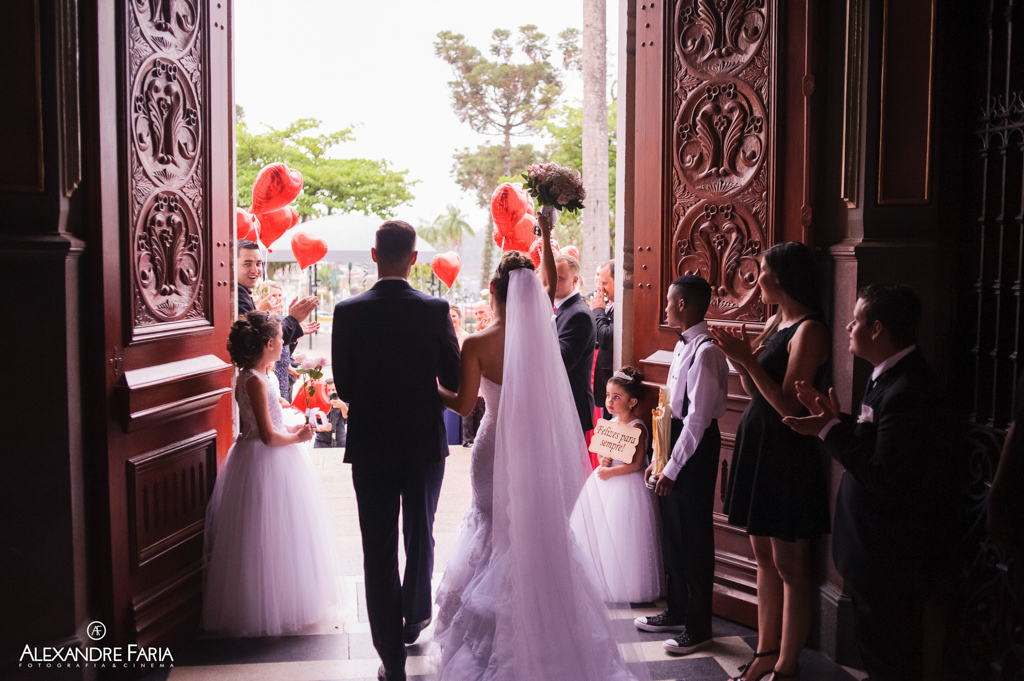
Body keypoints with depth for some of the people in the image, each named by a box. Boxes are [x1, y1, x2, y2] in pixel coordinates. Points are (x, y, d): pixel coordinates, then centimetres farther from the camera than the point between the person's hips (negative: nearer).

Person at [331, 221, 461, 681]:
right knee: (420, 535, 22)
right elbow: (454, 380, -2)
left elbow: (343, 387, -5)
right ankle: (415, 618, 43)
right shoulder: (435, 311, -9)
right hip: (425, 441, 1)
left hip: (370, 445, -1)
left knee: (378, 551, 6)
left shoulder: (348, 312, -9)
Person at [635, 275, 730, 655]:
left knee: (694, 537, 2)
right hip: (676, 439, 9)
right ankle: (676, 612, 34)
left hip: (695, 449, -9)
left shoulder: (705, 352, -20)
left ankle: (698, 627, 17)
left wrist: (672, 468, -19)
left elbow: (697, 417, -22)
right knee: (671, 533, 18)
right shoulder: (683, 346, 10)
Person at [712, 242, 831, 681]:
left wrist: (749, 361, -20)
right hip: (758, 447, 9)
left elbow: (789, 405, -20)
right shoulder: (775, 323, 12)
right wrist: (740, 359, -4)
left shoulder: (809, 330, -15)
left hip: (787, 455, -9)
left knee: (789, 566, 1)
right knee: (764, 558, 16)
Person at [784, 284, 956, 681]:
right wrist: (836, 420, 1)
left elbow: (883, 475, -29)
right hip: (880, 549, 10)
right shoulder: (891, 376, 7)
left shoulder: (908, 390, -27)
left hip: (894, 557, -10)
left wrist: (829, 430, -22)